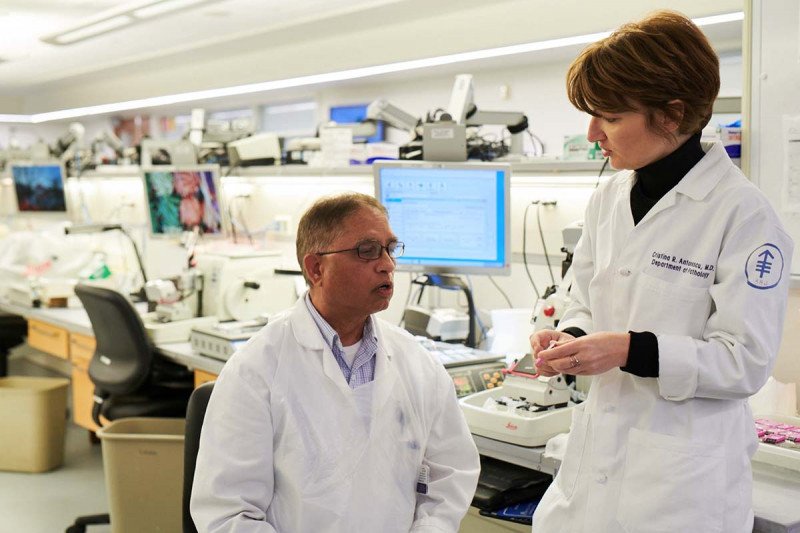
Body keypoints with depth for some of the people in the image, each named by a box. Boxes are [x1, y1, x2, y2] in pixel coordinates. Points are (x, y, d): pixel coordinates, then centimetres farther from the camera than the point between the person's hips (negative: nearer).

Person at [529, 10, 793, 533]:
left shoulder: (742, 211, -13)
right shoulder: (609, 199, 6)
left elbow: (746, 361, -14)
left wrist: (630, 351, -24)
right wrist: (571, 338, -6)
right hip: (596, 449, 6)